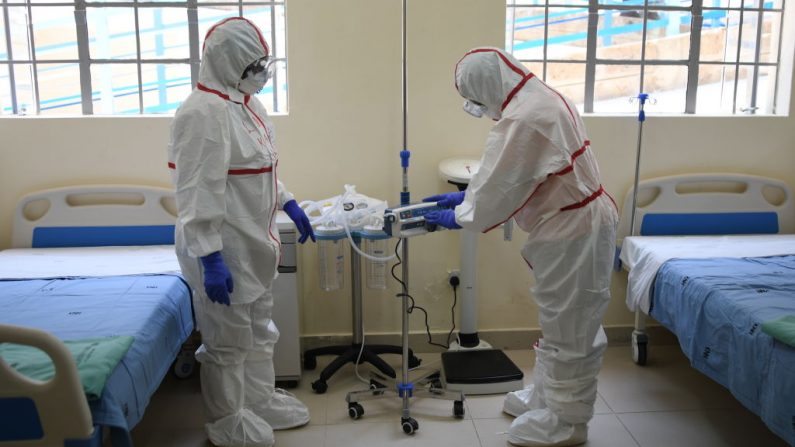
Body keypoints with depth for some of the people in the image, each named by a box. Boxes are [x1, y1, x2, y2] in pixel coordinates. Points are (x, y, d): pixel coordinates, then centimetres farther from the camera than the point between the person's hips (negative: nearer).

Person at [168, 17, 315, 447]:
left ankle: (262, 402, 41)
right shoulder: (203, 113, -22)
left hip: (253, 243, 10)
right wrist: (210, 259, -26)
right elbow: (197, 195, -25)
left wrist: (289, 204, 19)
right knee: (228, 340, 7)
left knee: (259, 331, 22)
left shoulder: (245, 102, 8)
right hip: (222, 250, -9)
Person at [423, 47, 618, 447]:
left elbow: (502, 186, -20)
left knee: (568, 328, 3)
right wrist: (464, 197, 12)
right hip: (572, 225, 11)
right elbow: (505, 175, 15)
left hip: (572, 233, -11)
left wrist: (458, 217, -4)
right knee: (560, 322, 21)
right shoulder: (539, 99, 9)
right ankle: (545, 395, 36)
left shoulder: (524, 118, -26)